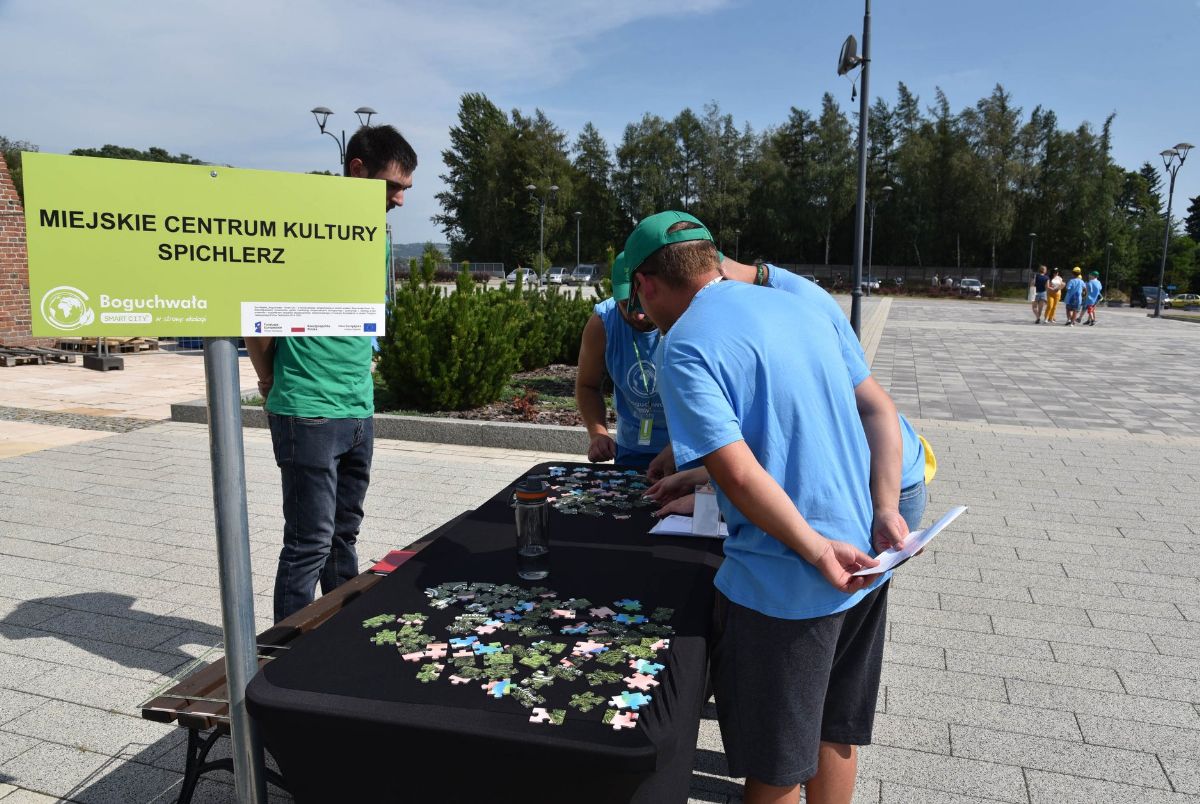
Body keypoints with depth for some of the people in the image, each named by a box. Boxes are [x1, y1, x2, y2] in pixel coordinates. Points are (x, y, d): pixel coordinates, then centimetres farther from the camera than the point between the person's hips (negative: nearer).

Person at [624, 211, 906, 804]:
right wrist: (885, 513, -1)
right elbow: (881, 410, 6)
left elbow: (739, 473, -24)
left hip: (784, 588, -7)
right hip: (865, 565, 7)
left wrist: (818, 552, -16)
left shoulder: (683, 347, -14)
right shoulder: (800, 306, 8)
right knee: (835, 733, 26)